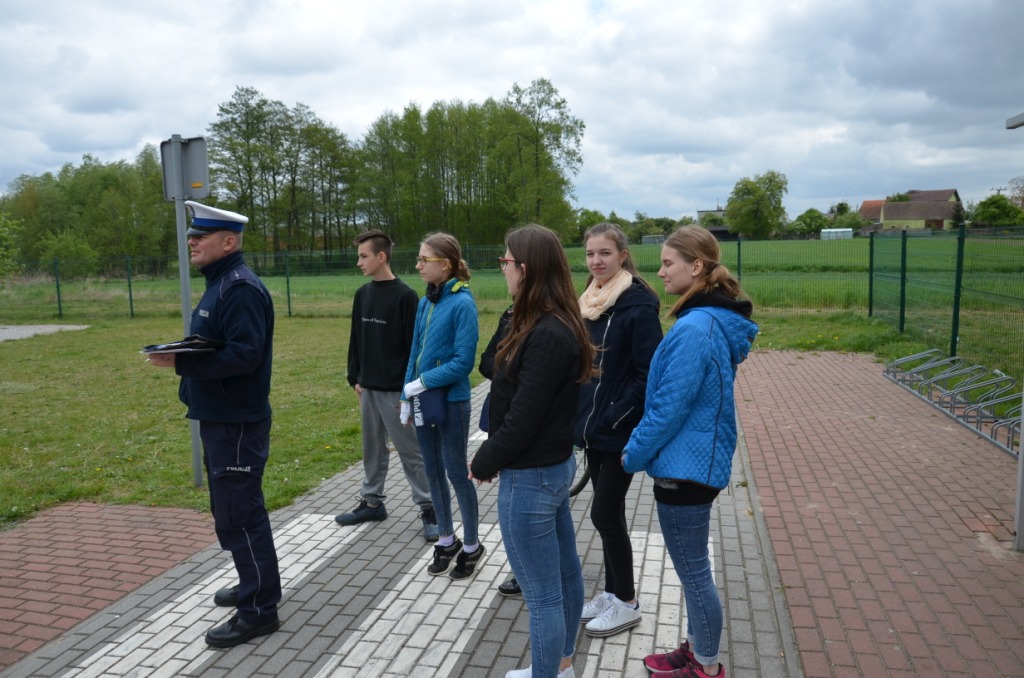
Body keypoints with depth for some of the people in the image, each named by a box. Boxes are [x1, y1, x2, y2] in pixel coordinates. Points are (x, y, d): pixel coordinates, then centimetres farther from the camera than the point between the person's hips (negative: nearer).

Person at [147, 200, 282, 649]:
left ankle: (259, 610, 9)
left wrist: (181, 363, -28)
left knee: (239, 514, -3)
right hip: (218, 417, 11)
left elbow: (244, 355, -27)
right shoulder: (218, 284, 14)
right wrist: (182, 356, 7)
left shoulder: (241, 289, -18)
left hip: (236, 422, -11)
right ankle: (256, 584, 35)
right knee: (230, 509, 20)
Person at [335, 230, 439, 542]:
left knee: (410, 451, 0)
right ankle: (372, 502, 30)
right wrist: (355, 378, 10)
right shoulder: (362, 294, 8)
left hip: (396, 390, -6)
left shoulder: (405, 296, -12)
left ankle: (428, 508, 10)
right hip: (368, 389, 7)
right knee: (372, 448, 16)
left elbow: (414, 345, -13)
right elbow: (356, 340, 14)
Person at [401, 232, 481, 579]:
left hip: (451, 402, -7)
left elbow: (463, 361, -19)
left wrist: (421, 383, -17)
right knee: (433, 472, 15)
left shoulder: (462, 303, -16)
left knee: (456, 472, 5)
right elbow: (415, 353, 10)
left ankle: (472, 545, 24)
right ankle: (447, 540, 32)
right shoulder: (425, 303, 5)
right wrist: (406, 397, 8)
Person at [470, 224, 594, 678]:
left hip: (531, 477, -10)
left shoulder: (546, 336, -25)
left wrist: (484, 463, -8)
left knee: (542, 596, 5)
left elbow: (522, 419, -23)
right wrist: (492, 455, 7)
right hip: (556, 464, 10)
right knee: (566, 574, 22)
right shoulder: (558, 325, 5)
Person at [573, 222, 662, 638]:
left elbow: (647, 374, -17)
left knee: (605, 513, -1)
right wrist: (581, 417, 9)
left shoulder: (639, 305, -14)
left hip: (619, 432, -7)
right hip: (593, 428, 7)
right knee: (609, 512, 16)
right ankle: (612, 592, 31)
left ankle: (626, 604, 18)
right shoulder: (588, 301, 8)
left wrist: (616, 418, -18)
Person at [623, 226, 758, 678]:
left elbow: (670, 407, -23)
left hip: (685, 466, -10)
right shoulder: (717, 320, 7)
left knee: (693, 571, 6)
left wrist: (634, 454, -8)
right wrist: (642, 444, 13)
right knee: (692, 567, 22)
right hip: (698, 459, 10)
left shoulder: (694, 329, -25)